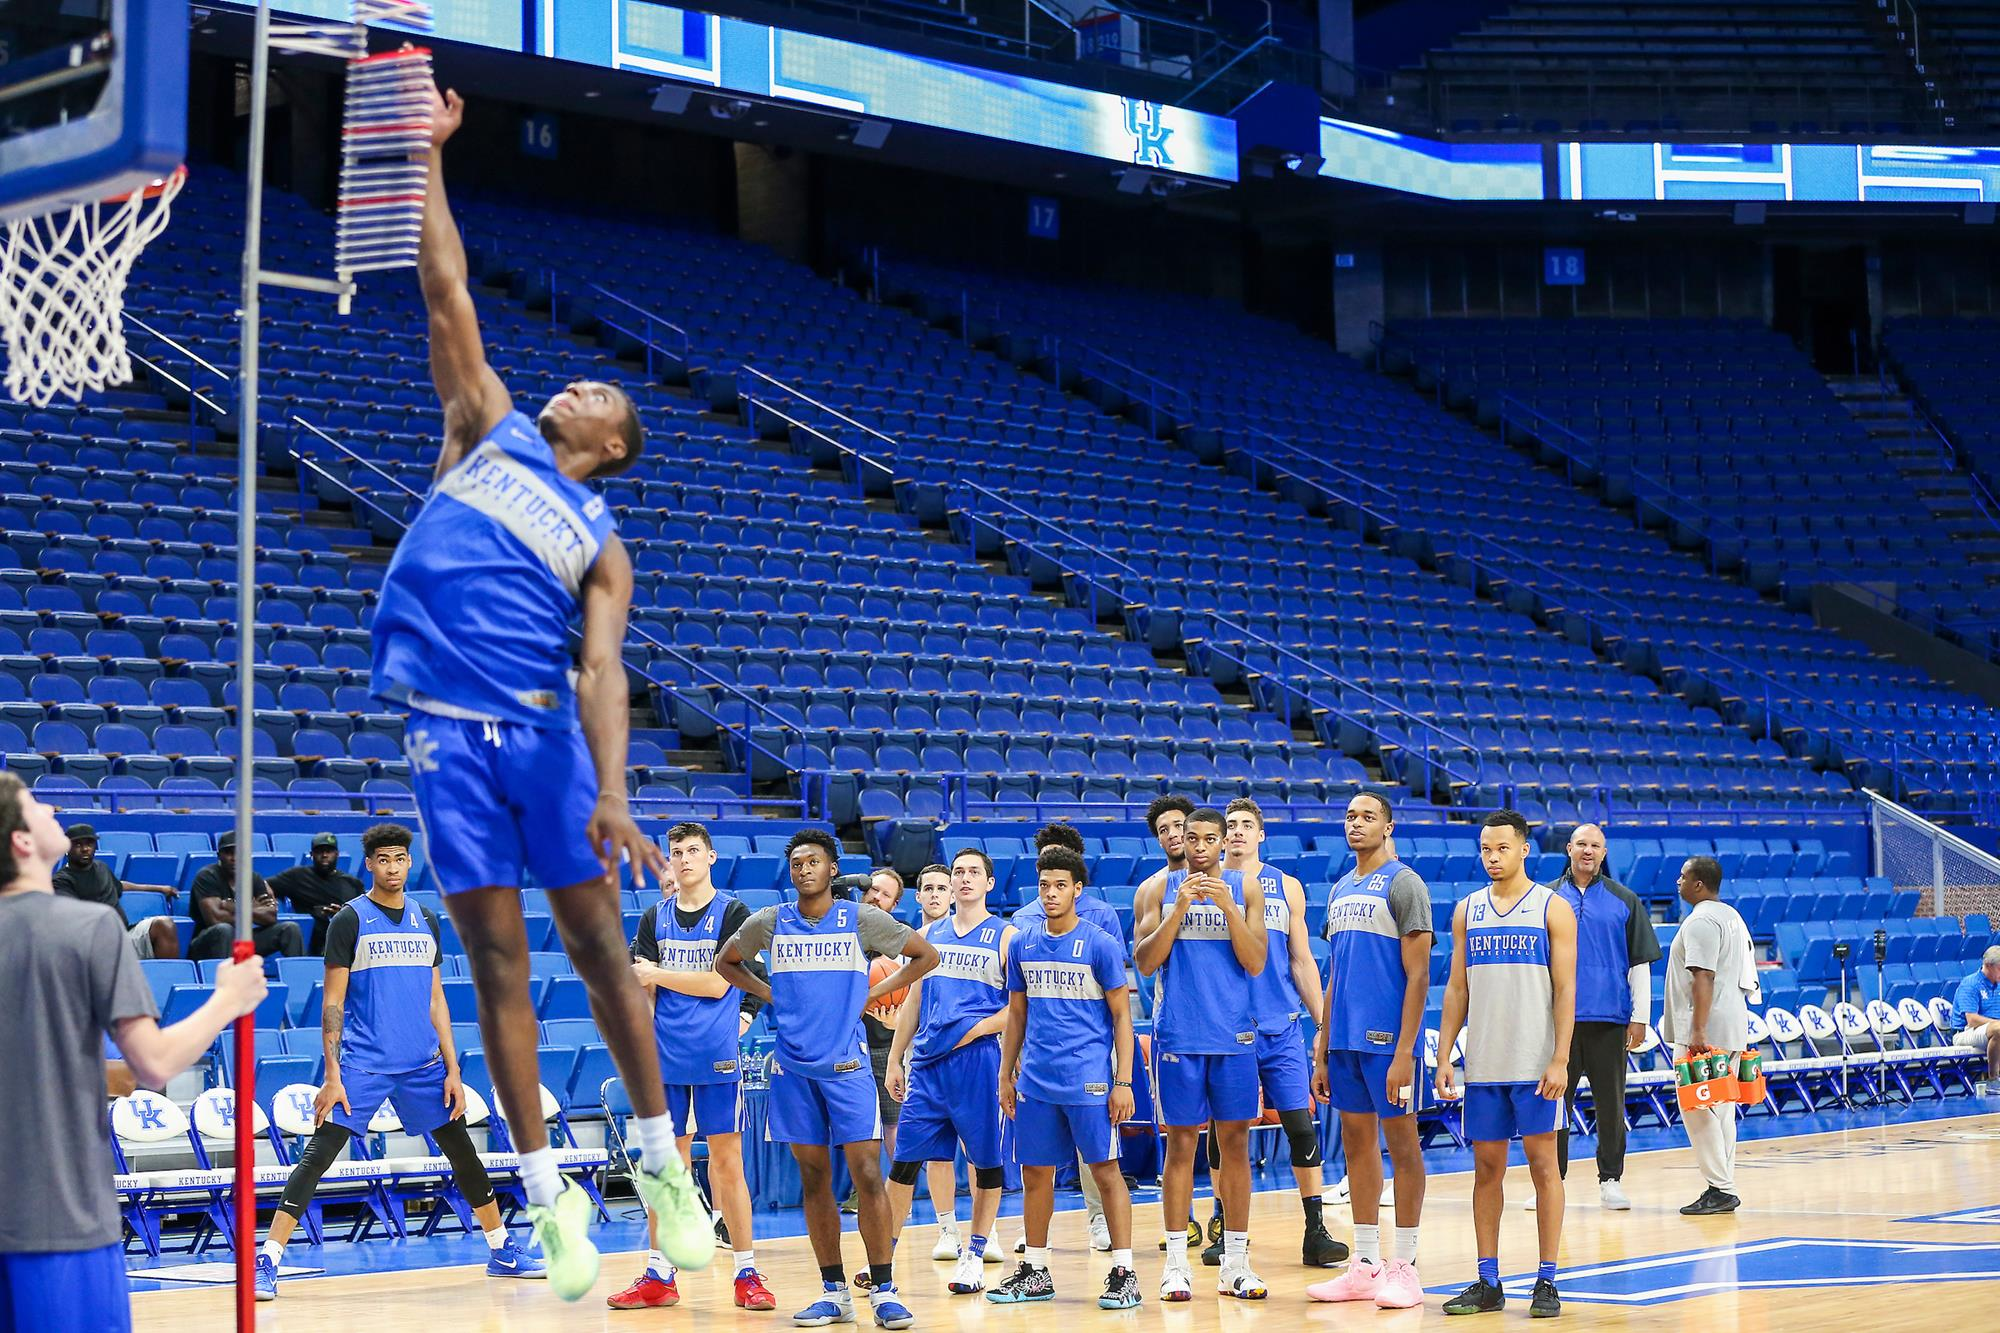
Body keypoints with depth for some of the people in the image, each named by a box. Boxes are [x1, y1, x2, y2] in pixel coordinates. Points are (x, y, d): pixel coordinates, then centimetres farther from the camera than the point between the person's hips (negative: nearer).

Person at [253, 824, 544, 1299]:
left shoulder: (425, 921, 11)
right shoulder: (350, 919, -4)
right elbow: (333, 1002, -6)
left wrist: (452, 1070, 7)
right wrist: (332, 1076, -13)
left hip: (423, 1064, 5)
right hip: (362, 1064, -5)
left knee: (463, 1153, 11)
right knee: (317, 1156, -12)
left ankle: (502, 1252, 25)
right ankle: (266, 1262, -11)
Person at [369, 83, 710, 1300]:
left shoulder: (601, 539, 9)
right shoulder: (489, 428, 15)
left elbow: (604, 668, -4)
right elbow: (448, 290, 13)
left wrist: (611, 792, -18)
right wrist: (426, 156, 11)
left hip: (544, 729, -1)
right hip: (448, 727, 1)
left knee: (598, 939, 3)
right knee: (497, 958, 1)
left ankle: (660, 1158, 14)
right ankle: (550, 1192, 5)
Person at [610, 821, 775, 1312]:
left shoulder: (732, 913, -1)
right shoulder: (654, 918, 11)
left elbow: (717, 984, -10)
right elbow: (641, 992, 9)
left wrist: (656, 974, -6)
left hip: (717, 1057, -3)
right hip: (666, 1058, 3)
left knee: (726, 1160, -2)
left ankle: (747, 1274, 3)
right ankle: (658, 1276, 11)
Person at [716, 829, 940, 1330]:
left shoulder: (862, 919, 0)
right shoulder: (768, 924, 5)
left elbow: (926, 955, 8)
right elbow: (726, 962, 21)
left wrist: (874, 993, 0)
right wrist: (768, 994, 7)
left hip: (847, 1064, -2)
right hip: (793, 1067, 2)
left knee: (867, 1174, -9)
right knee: (814, 1180, 5)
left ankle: (883, 1289, -3)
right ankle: (834, 1292, 12)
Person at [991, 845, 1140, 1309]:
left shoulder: (1101, 945, -5)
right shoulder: (1023, 944, 9)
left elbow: (1122, 1017, -4)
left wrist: (1123, 1082, -10)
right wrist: (1005, 1075, 13)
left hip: (1089, 1079, -5)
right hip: (1036, 1080, 5)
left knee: (1105, 1169, -3)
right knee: (1035, 1173, 9)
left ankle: (1124, 1272, 1)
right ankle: (1035, 1272, 20)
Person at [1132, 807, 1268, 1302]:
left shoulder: (1245, 888, 5)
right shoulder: (1157, 888, 4)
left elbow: (1255, 963, -2)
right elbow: (1145, 963, -4)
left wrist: (1228, 907, -14)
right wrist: (1179, 908, -15)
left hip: (1234, 1034, 1)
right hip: (1178, 1034, -1)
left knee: (1235, 1143, 4)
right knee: (1181, 1143, 1)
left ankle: (1235, 1262, 10)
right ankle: (1176, 1262, 5)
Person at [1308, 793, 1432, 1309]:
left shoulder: (1404, 884, -7)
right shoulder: (1340, 891, 16)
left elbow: (1418, 975, -12)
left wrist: (1404, 1052, -19)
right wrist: (1321, 1053, 15)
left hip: (1387, 1036, -7)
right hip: (1345, 1039, 7)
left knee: (1400, 1141, -1)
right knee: (1357, 1143, 9)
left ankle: (1404, 1267, 3)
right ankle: (1365, 1264, 15)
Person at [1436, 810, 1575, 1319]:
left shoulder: (1552, 908, -2)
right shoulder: (1467, 911, 10)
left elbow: (1565, 989, -5)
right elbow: (1456, 989, 12)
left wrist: (1560, 1060, -13)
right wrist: (1444, 1056, 5)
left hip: (1535, 1063, -4)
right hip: (1483, 1063, 4)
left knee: (1542, 1163, -1)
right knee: (1487, 1166, 6)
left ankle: (1547, 1281, 4)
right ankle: (1488, 1282, 11)